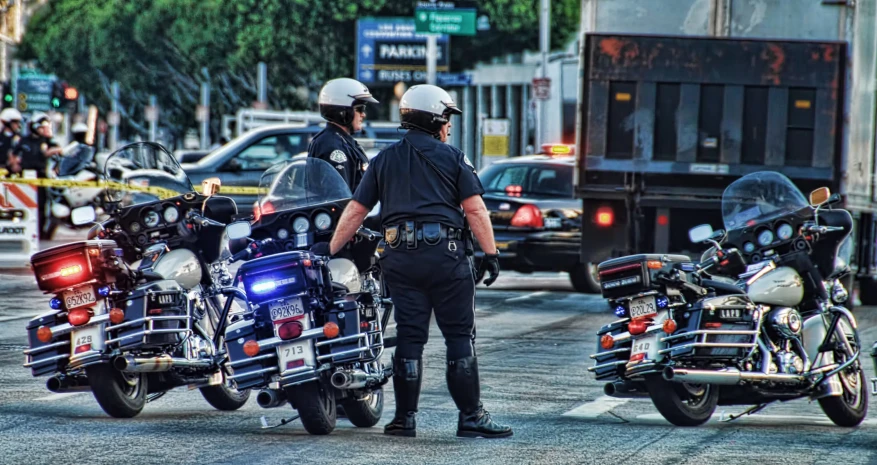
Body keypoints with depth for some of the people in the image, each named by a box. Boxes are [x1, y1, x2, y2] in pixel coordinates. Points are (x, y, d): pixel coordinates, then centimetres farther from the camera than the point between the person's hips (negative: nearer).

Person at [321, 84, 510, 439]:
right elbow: (475, 209, -4)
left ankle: (405, 418, 7)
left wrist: (330, 252, 15)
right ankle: (471, 417, -2)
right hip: (444, 254, -4)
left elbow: (355, 212, 10)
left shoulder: (384, 160, 13)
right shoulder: (451, 158, 3)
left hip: (399, 258, 4)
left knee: (409, 336, 8)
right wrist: (490, 254, 0)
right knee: (460, 336, 0)